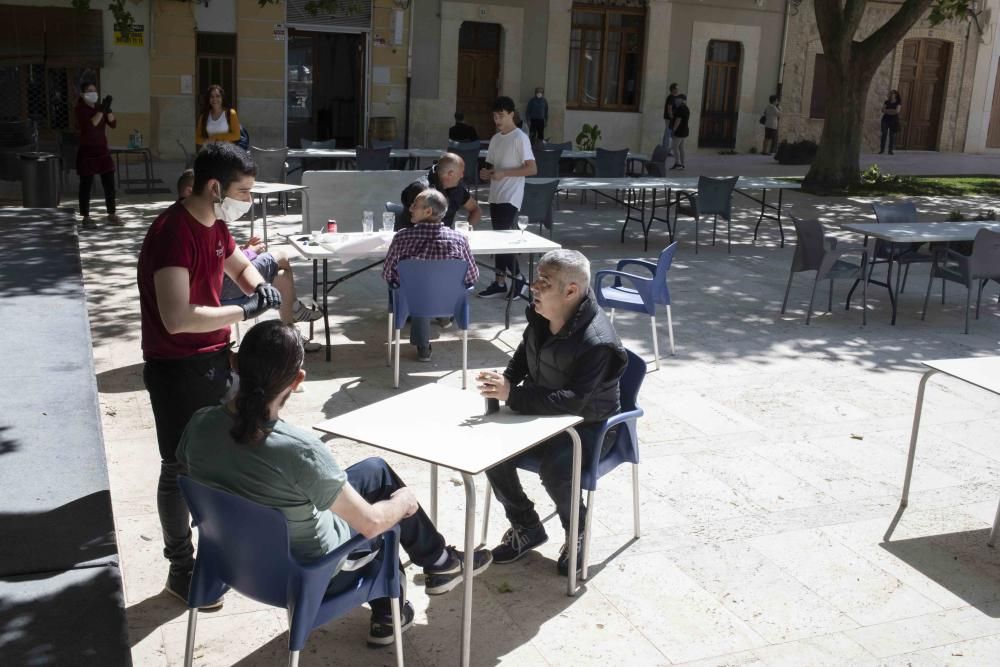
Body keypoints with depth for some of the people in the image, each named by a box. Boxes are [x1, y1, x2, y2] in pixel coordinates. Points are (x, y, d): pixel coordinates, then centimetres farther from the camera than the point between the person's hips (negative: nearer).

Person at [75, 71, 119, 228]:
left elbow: (113, 124, 2)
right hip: (87, 152, -6)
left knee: (109, 184, 8)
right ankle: (86, 217, 7)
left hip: (103, 151, 6)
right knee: (86, 186, 0)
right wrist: (102, 110, -23)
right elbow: (90, 125, -22)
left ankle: (111, 214, 18)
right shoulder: (80, 109, -7)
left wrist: (108, 109, -11)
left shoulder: (99, 107, 11)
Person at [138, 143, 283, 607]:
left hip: (213, 359, 9)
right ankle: (181, 570, 18)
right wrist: (245, 310, -24)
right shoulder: (172, 233, -25)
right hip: (176, 369, -9)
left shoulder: (215, 225, 3)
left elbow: (239, 265, 23)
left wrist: (259, 285, -1)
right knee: (180, 468, 4)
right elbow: (177, 318, -34)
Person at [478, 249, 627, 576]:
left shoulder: (597, 342, -30)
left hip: (588, 426, -7)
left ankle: (577, 534, 0)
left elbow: (574, 402, -35)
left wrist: (513, 395, -36)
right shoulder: (540, 318, -5)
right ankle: (526, 527, 9)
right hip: (543, 414, 7)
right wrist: (507, 380, -5)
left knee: (555, 469, -33)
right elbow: (525, 353, 16)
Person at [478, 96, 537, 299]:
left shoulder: (520, 138, -10)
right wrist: (486, 173, -2)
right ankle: (500, 282, 12)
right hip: (495, 195, 7)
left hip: (510, 197, -7)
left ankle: (512, 280, 0)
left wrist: (504, 173, -20)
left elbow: (532, 169, -15)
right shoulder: (496, 139, 13)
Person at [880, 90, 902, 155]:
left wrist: (887, 111, -7)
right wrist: (892, 111, -10)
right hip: (885, 119, 2)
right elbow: (883, 110, 1)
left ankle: (890, 150, -2)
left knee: (892, 135, -4)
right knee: (884, 134, -7)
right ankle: (882, 149, -6)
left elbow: (897, 111, -11)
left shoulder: (898, 103, 1)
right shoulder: (887, 102, 11)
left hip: (894, 120, -2)